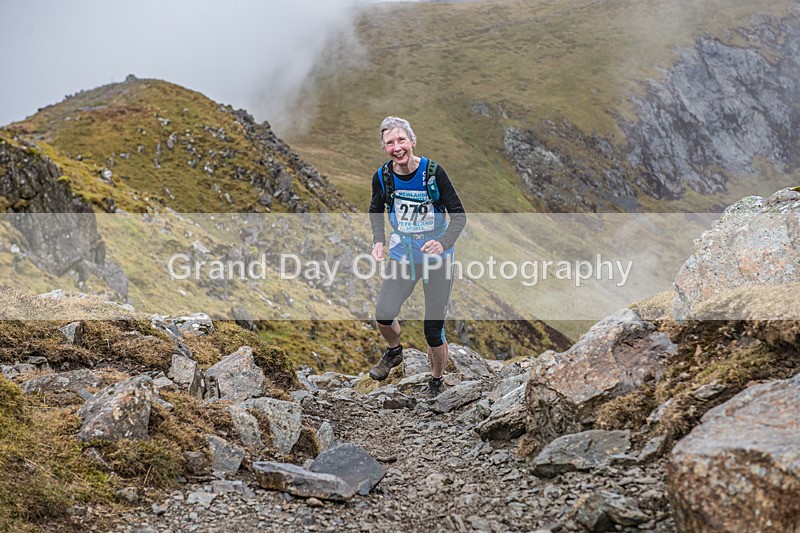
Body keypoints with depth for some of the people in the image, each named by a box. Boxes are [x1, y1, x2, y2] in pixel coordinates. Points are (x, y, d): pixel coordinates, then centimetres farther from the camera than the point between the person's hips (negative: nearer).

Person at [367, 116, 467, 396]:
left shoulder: (433, 172, -16)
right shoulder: (382, 177, -7)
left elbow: (458, 214, -11)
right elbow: (376, 210, 13)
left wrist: (444, 243, -29)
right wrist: (378, 241, -4)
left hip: (437, 258, -2)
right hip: (402, 256, 2)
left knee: (434, 330, 0)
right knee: (383, 316, -18)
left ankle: (437, 379, 29)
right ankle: (394, 351, 17)